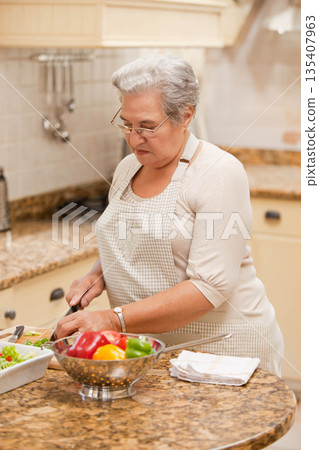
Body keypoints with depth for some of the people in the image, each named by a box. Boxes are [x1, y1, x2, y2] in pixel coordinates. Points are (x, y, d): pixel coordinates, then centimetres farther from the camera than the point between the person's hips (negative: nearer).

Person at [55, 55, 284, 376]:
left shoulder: (219, 174, -17)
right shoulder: (128, 168, 6)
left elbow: (211, 287, -23)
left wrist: (114, 320, -28)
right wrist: (98, 276, -1)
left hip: (219, 346, -6)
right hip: (146, 348, 6)